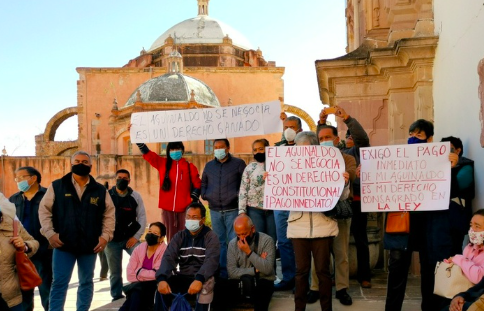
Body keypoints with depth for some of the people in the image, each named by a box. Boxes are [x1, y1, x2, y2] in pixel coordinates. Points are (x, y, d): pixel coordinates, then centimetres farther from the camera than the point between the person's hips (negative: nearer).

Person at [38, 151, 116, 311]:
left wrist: (105, 236, -3)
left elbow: (109, 215, 7)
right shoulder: (57, 186, 0)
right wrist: (49, 233, -9)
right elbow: (44, 210, 0)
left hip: (90, 246, 2)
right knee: (59, 283, 0)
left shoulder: (100, 190, 4)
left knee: (86, 283, 13)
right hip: (63, 244, -2)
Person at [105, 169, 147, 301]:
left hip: (130, 238, 0)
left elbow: (142, 216, 2)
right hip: (112, 240, 0)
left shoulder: (135, 196, 1)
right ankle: (117, 297, 22)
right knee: (115, 271, 8)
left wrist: (136, 236, -5)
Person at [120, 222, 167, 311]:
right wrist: (148, 274, -13)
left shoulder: (165, 251, -8)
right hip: (138, 287, 4)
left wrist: (139, 272, -5)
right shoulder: (139, 249, 6)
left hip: (155, 287, -4)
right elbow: (130, 273, 0)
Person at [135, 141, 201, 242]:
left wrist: (193, 199, -2)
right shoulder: (162, 163, 8)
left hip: (185, 208, -1)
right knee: (170, 237, 7)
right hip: (167, 208, 1)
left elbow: (197, 185, 9)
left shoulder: (190, 167, 5)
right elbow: (147, 153, 4)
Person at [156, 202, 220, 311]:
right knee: (162, 282, -23)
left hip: (202, 278, -3)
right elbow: (168, 257, -8)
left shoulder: (211, 237, -5)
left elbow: (211, 260, -21)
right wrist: (162, 278, -30)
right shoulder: (179, 236, 7)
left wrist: (199, 279, -42)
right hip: (183, 278, 4)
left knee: (208, 282, -36)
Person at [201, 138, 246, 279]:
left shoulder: (238, 163, 2)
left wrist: (239, 195, -9)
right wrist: (204, 195, 8)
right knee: (219, 242, 10)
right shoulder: (209, 166, 14)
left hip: (232, 210, -4)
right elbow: (203, 183, 24)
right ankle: (222, 271, 17)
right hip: (215, 210, 4)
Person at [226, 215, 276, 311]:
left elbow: (267, 269, -20)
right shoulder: (233, 243, 0)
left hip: (263, 281, -3)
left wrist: (249, 252, -22)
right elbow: (231, 272, -9)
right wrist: (256, 269, -14)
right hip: (241, 282, 3)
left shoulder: (267, 240, -9)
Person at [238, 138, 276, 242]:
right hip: (254, 210, -1)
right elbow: (243, 190, 1)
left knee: (273, 239, 5)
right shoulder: (249, 168, 3)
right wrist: (242, 211, -5)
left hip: (272, 210, 1)